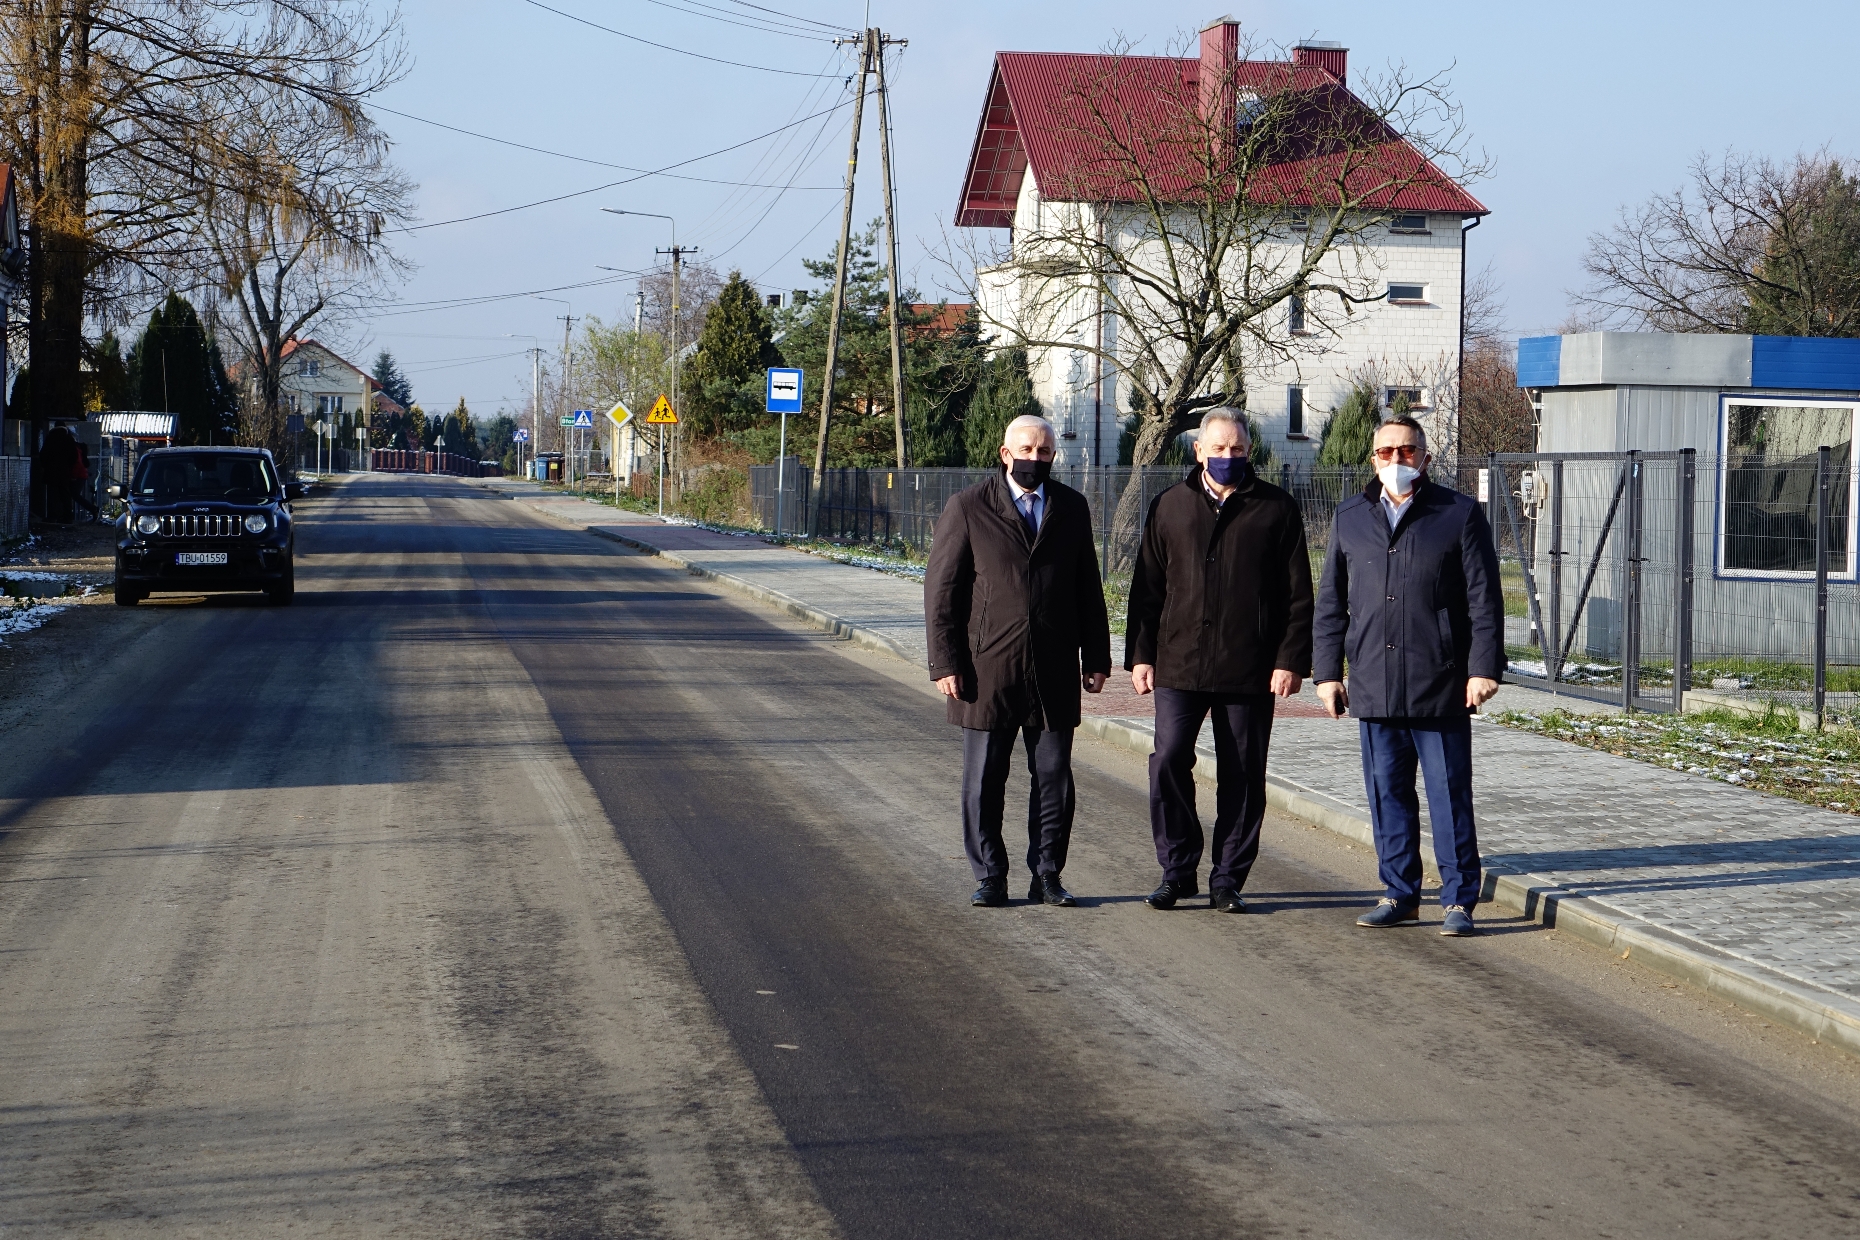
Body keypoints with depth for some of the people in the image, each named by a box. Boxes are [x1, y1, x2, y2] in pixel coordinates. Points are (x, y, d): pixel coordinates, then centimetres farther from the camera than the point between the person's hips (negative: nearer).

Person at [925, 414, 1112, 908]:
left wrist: (1096, 657, 8)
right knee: (983, 783, 3)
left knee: (1054, 779, 5)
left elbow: (1088, 588, 13)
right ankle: (990, 879, 14)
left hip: (1054, 671, 2)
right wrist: (945, 663, -7)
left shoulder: (1072, 508, 10)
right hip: (987, 670, -2)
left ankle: (1046, 876, 16)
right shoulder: (969, 507, 0)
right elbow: (941, 589, -1)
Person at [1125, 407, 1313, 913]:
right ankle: (1177, 871, 6)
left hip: (1250, 669, -1)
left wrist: (1291, 660, -5)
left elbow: (1298, 594, 3)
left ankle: (1227, 880, 14)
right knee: (1168, 762, -8)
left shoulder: (1277, 509, 4)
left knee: (1242, 777, 3)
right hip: (1180, 663, 1)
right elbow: (1147, 587, 12)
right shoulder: (1170, 506, 10)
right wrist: (1140, 654, 5)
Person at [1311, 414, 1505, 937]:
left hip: (1439, 688, -4)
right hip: (1372, 687, 4)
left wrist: (1483, 667, -8)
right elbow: (1331, 601, 15)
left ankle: (1458, 900, 7)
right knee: (1387, 795, 9)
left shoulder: (1460, 515, 1)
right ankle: (1399, 894, 19)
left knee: (1449, 796, 0)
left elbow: (1485, 599, -1)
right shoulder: (1350, 518, 12)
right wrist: (1328, 672, 9)